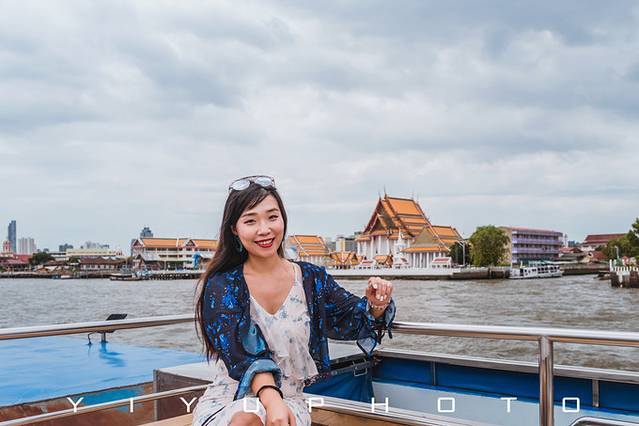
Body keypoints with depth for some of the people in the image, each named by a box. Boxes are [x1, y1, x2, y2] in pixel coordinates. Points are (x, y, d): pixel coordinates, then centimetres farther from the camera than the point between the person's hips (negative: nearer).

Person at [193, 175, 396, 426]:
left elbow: (353, 322, 10)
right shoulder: (221, 286, -7)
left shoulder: (311, 279, 2)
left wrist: (376, 305, -14)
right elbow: (241, 352, -20)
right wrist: (271, 398, -37)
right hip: (225, 403, -1)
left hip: (287, 403, 1)